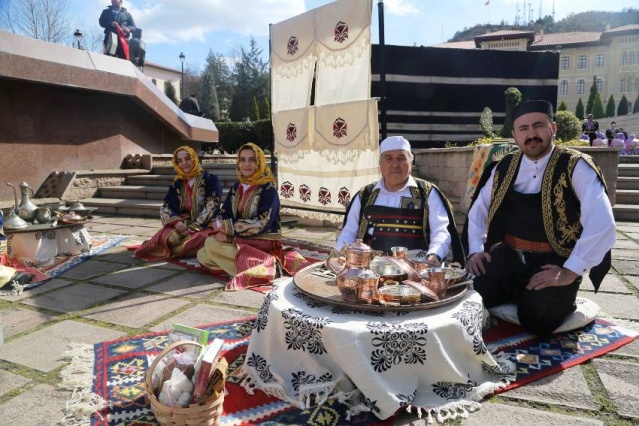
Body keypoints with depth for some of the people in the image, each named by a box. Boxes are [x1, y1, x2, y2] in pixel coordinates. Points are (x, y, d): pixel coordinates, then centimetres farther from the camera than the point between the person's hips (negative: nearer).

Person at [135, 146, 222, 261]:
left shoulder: (210, 179, -2)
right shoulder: (177, 184, 11)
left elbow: (212, 206, -11)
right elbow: (165, 207, 4)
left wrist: (194, 227, -18)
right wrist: (176, 222, -18)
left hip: (206, 225, -2)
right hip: (184, 223, 3)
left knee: (197, 239, -36)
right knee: (171, 238, -31)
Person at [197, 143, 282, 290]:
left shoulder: (268, 188, -12)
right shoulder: (237, 186, 10)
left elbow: (262, 223, -21)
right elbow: (225, 213, 6)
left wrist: (225, 226, -17)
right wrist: (221, 231, -18)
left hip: (262, 242, -8)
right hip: (240, 239, 8)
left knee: (211, 243, -20)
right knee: (203, 255, -6)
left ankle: (263, 266, -22)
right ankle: (259, 263, -11)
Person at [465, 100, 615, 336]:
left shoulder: (576, 167, -8)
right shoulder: (503, 168, 6)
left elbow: (601, 222, -19)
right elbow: (478, 210, 16)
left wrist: (570, 272, -23)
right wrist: (475, 250, 1)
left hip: (555, 261, -3)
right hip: (509, 256, 4)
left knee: (537, 317, -26)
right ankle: (520, 293, 12)